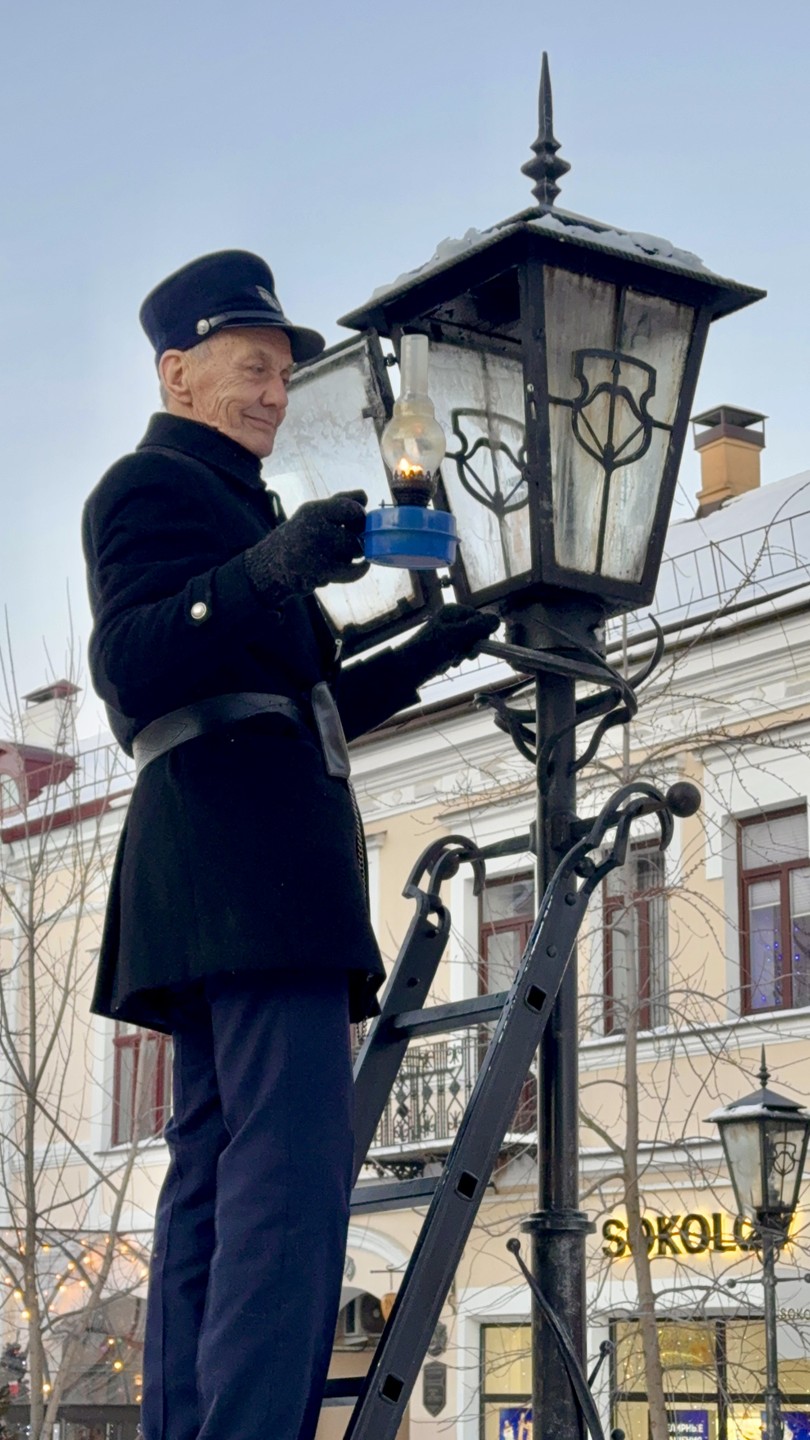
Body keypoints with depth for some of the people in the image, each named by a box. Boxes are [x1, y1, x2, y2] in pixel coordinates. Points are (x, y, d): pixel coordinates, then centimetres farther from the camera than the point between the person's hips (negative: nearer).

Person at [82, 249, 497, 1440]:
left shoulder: (233, 510, 32)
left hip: (240, 868, 11)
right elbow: (129, 666, -16)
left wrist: (419, 658, 25)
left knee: (218, 1165, 2)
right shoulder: (151, 485, 1)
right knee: (293, 1161, -21)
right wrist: (265, 573, -31)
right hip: (241, 837, -11)